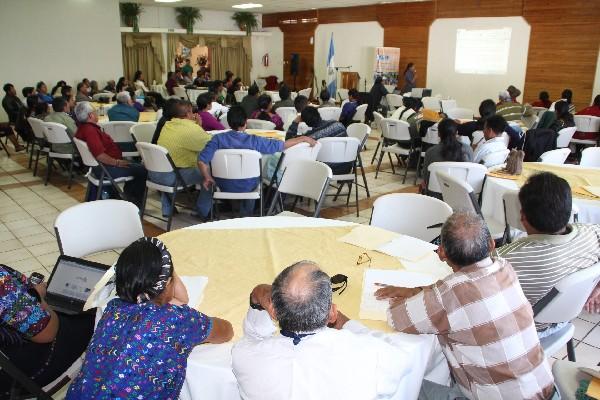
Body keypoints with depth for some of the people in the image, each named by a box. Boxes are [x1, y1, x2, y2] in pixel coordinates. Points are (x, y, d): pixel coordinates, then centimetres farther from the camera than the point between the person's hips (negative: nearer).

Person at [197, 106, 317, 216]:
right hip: (248, 187, -1)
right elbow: (283, 145, -13)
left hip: (224, 187, 1)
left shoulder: (218, 139, -19)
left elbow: (201, 161, -23)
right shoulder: (254, 141, -21)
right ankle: (246, 213, 52)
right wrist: (304, 138, -1)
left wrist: (207, 178, -5)